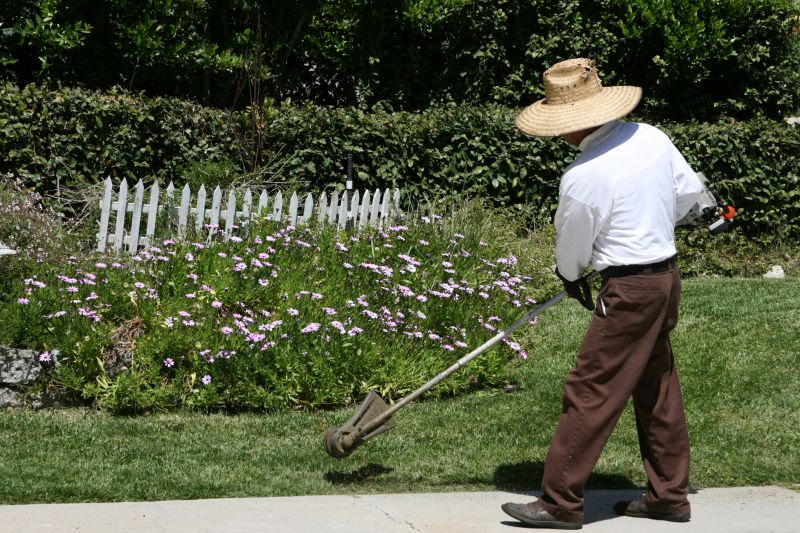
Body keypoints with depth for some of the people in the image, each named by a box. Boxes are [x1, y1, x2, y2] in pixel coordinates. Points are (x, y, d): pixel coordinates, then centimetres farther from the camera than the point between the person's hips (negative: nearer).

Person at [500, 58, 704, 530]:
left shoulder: (582, 177, -21)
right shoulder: (651, 137, 0)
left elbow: (572, 250, -6)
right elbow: (690, 190, 14)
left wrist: (572, 277, 16)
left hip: (629, 290, -9)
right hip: (667, 278, 9)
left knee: (590, 393, -2)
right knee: (657, 389, 17)